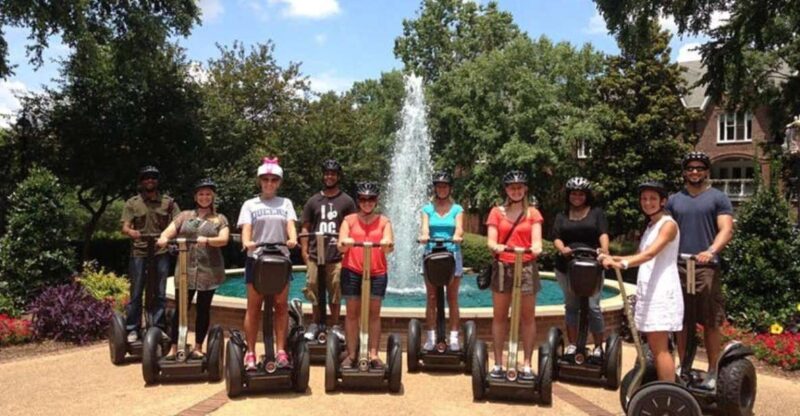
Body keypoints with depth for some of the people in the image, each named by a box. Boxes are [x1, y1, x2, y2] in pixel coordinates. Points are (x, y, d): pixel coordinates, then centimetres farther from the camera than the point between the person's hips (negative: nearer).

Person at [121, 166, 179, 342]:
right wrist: (132, 232, -26)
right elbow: (125, 227, -2)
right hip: (139, 253, -1)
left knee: (160, 294, 6)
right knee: (136, 293, 3)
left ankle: (158, 328, 16)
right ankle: (132, 329, 12)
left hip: (161, 252, 1)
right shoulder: (132, 203, 7)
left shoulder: (168, 202, 9)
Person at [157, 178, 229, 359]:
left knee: (203, 309, 6)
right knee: (181, 308, -1)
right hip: (185, 269, 0)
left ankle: (198, 347, 17)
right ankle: (174, 347, 7)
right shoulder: (185, 215, 13)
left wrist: (207, 240, -26)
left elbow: (224, 239, -6)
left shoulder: (220, 219, 9)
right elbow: (168, 232, 2)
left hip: (209, 271, 0)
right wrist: (163, 238, -22)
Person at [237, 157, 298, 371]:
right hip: (256, 259, -1)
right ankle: (250, 353, 7)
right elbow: (246, 229, -6)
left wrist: (292, 239, -25)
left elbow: (290, 225, -3)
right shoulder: (250, 204, 7)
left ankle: (281, 351, 7)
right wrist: (247, 242, -28)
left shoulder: (285, 203, 11)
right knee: (254, 306, 0)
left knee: (281, 305, 1)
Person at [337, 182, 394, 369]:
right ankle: (351, 354, 9)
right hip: (352, 271, 0)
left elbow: (389, 247, -2)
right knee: (352, 313, 3)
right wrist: (345, 243, -25)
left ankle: (373, 355, 8)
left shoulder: (384, 221, 10)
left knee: (374, 313, 3)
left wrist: (386, 244, -26)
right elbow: (341, 246, -1)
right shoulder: (349, 220, 9)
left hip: (377, 272, 0)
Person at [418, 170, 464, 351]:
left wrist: (457, 236, -32)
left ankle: (454, 337, 9)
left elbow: (459, 227, -8)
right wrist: (424, 235, -30)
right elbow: (424, 227, -7)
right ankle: (431, 337, 8)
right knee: (431, 298, 2)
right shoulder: (428, 209, 9)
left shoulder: (457, 209, 7)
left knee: (452, 298, 3)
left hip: (452, 254, 0)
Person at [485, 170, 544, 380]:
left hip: (526, 267, 0)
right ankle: (498, 364, 12)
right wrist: (496, 247, -25)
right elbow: (491, 240, -2)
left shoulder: (532, 213, 7)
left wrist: (536, 247, -28)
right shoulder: (497, 212, 7)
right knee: (499, 316, 4)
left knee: (528, 317, 3)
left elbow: (536, 239, -5)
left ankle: (526, 364, 12)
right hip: (502, 267, 0)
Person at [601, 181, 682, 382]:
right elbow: (640, 256, 19)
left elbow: (650, 254, -22)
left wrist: (622, 263, -36)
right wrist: (613, 258, 7)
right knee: (654, 346, 9)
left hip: (662, 291, -8)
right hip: (647, 291, 8)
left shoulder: (668, 224, -7)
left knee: (659, 347, -8)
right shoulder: (650, 226, 20)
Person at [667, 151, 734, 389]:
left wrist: (711, 251, -24)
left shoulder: (718, 198, 5)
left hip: (706, 268, -3)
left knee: (710, 322, 0)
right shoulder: (674, 200, 15)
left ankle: (713, 371, 10)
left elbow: (726, 230, -6)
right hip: (677, 267, 4)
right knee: (681, 321, 9)